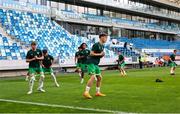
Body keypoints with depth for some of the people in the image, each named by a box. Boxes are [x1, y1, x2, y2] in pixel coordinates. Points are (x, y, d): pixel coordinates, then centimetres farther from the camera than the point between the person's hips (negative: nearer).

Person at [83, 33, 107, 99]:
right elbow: (91, 53, -18)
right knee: (93, 76, -22)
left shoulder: (102, 46, 16)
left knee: (99, 77, 12)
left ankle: (98, 92, 23)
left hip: (96, 64, 10)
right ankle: (86, 92, -24)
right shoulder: (96, 45, -12)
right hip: (91, 62, -10)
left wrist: (102, 55, 5)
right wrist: (100, 54, -16)